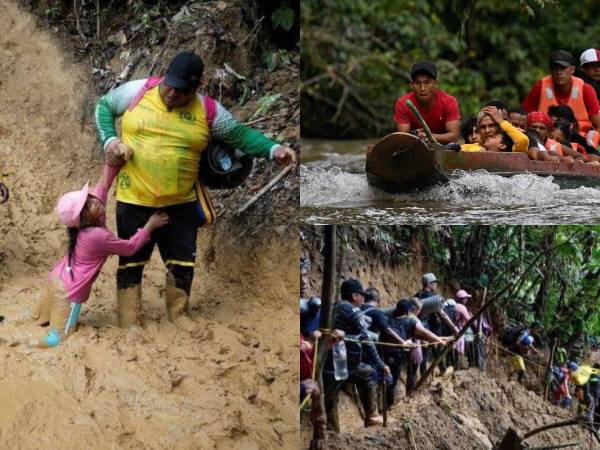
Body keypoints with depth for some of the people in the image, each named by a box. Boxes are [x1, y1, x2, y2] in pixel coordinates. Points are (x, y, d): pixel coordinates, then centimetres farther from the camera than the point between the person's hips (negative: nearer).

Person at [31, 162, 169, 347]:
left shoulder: (91, 220, -8)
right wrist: (150, 225, -11)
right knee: (60, 339, -7)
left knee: (40, 319, 25)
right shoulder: (99, 236, -28)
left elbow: (103, 184, -6)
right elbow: (130, 247, -16)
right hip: (69, 292, -8)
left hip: (57, 279, 8)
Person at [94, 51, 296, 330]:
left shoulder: (208, 110, -5)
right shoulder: (139, 92, -7)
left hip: (181, 203, 2)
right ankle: (129, 324, 15)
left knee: (182, 264, 10)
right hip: (135, 201, -1)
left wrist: (273, 150, -13)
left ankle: (178, 315, 31)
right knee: (131, 262, 7)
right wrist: (109, 139, -8)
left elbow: (240, 135, 2)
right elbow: (104, 106, 8)